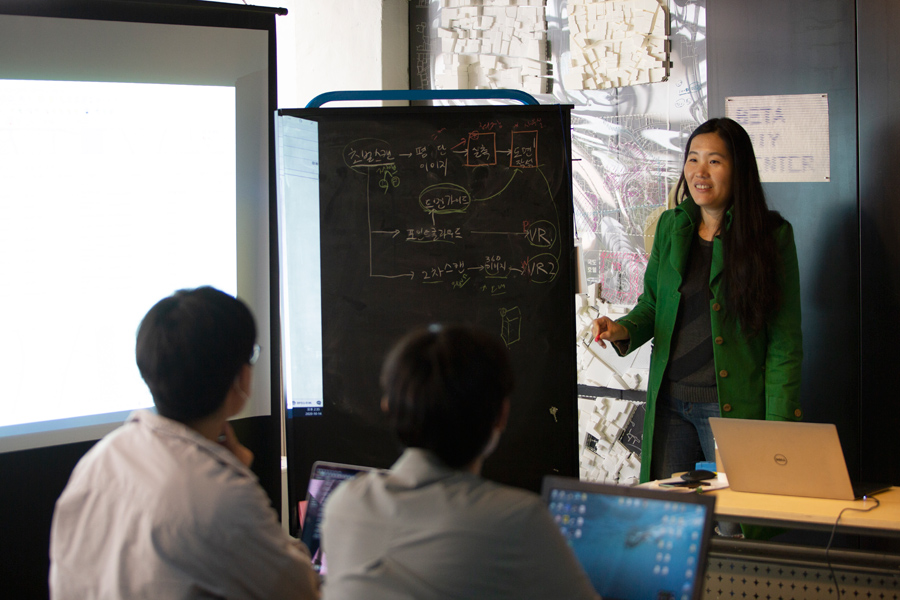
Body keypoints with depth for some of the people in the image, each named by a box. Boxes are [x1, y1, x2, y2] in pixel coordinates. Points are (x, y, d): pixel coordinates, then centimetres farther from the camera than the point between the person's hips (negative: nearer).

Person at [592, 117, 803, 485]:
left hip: (734, 408, -4)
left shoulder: (773, 235, -5)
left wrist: (777, 426, -12)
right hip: (669, 403, 4)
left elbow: (785, 340, -6)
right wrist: (622, 330, -3)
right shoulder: (670, 227, 9)